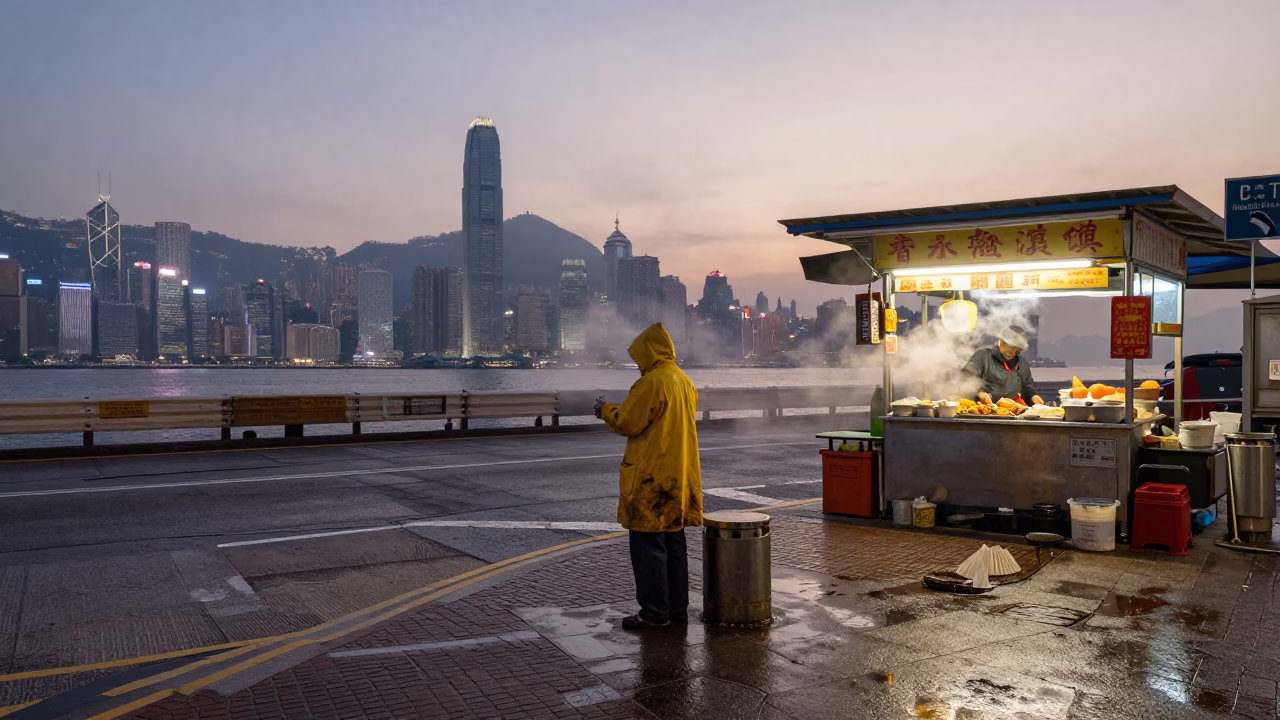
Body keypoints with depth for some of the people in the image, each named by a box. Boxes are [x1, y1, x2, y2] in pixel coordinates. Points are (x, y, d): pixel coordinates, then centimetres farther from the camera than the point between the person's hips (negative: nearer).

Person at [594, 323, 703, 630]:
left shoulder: (651, 382, -17)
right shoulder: (684, 381, 11)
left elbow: (626, 422, -15)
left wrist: (606, 410, 4)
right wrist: (620, 410, 20)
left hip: (651, 478, -9)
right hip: (680, 476, 9)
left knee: (648, 544, -2)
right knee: (673, 541, 14)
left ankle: (655, 612, 2)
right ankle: (677, 607, 21)